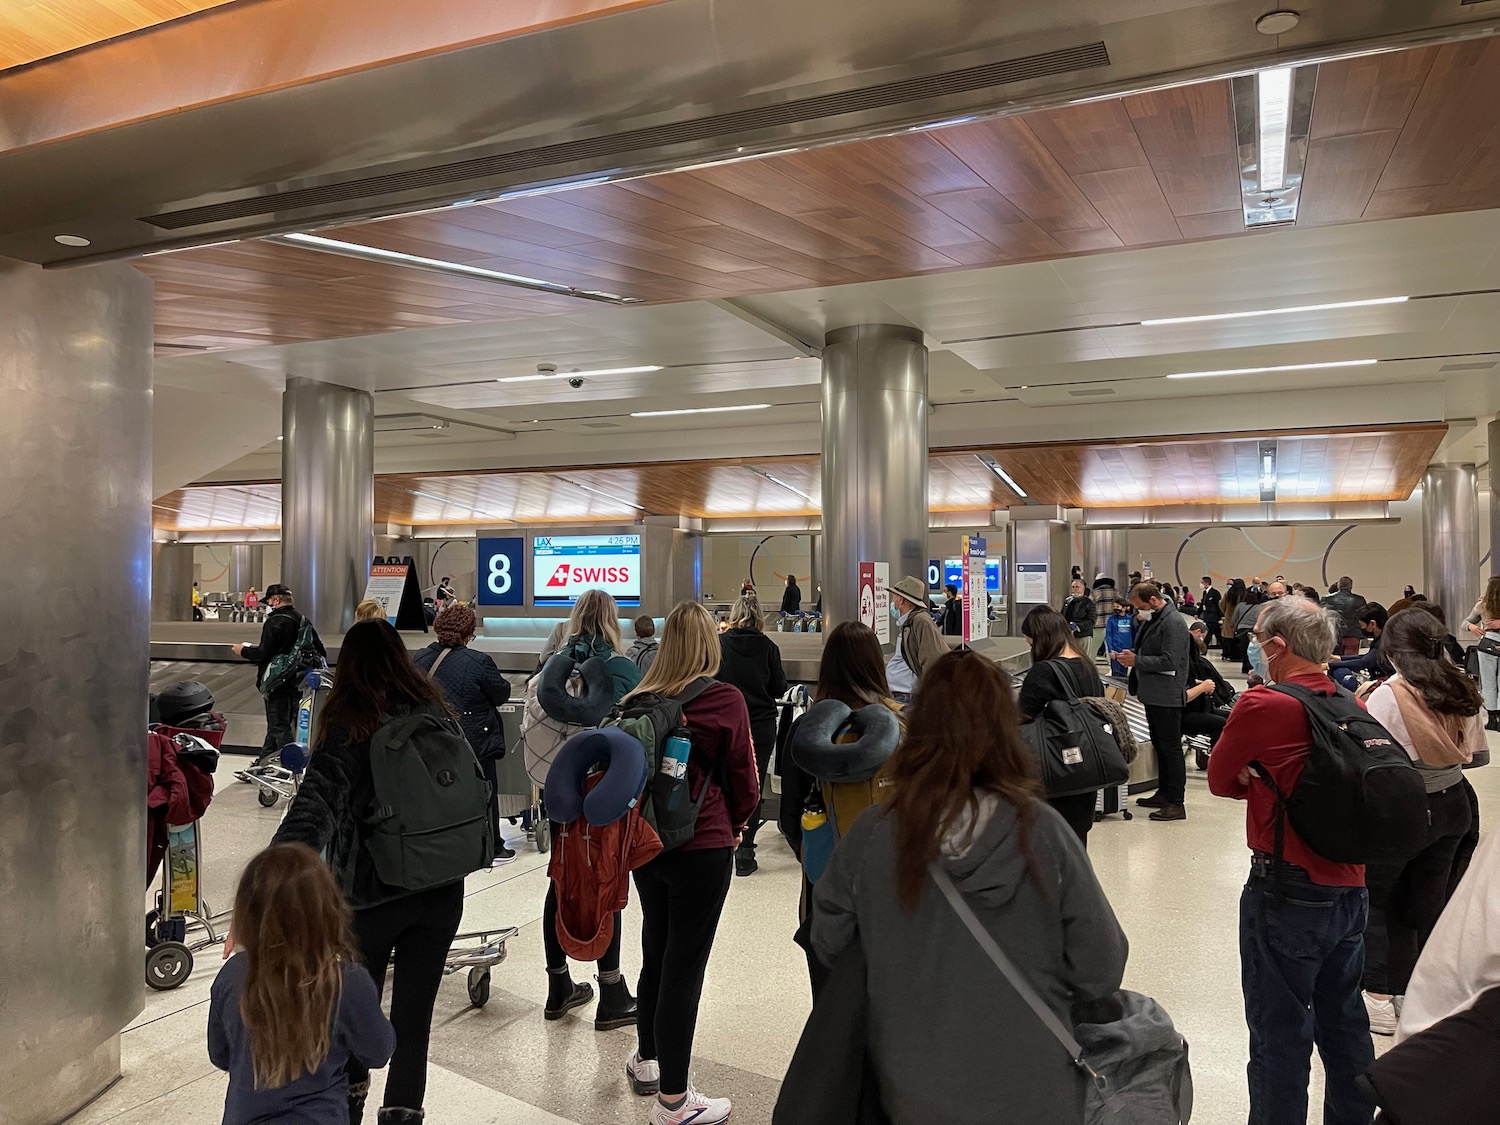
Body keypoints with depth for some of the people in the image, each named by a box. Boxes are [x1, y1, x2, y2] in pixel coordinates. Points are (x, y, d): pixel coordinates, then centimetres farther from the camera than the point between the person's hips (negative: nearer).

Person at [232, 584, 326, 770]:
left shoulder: (274, 622, -16)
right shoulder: (303, 621, 8)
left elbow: (263, 654, -20)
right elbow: (321, 652, 10)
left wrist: (243, 650, -3)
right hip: (297, 683, 8)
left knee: (279, 726, -1)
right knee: (276, 724, 17)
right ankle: (263, 762, 28)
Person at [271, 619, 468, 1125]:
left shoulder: (347, 724, -14)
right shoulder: (434, 712, -1)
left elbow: (314, 808, -27)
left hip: (370, 893, -2)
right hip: (442, 889, 3)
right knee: (414, 1013, 13)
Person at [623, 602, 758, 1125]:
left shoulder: (639, 700, -3)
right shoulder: (725, 700, -14)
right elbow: (744, 781, -6)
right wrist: (735, 825, 12)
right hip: (702, 846, -5)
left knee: (655, 953, 22)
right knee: (684, 967, 4)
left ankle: (646, 1062, 40)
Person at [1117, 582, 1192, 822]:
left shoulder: (1173, 622, -18)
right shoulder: (1152, 619, 12)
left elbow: (1169, 661, -24)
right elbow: (1144, 647, 22)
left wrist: (1136, 661, -18)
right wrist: (1139, 624, 5)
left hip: (1167, 696, -10)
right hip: (1153, 694, 10)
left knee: (1171, 748, -4)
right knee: (1159, 746, 18)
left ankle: (1176, 803, 1)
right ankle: (1164, 793, 29)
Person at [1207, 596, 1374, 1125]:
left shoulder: (1262, 705, -18)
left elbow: (1220, 780, -6)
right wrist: (1278, 784, 2)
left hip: (1288, 890, -7)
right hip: (1351, 889, 7)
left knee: (1279, 1033, 6)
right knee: (1345, 1023, 22)